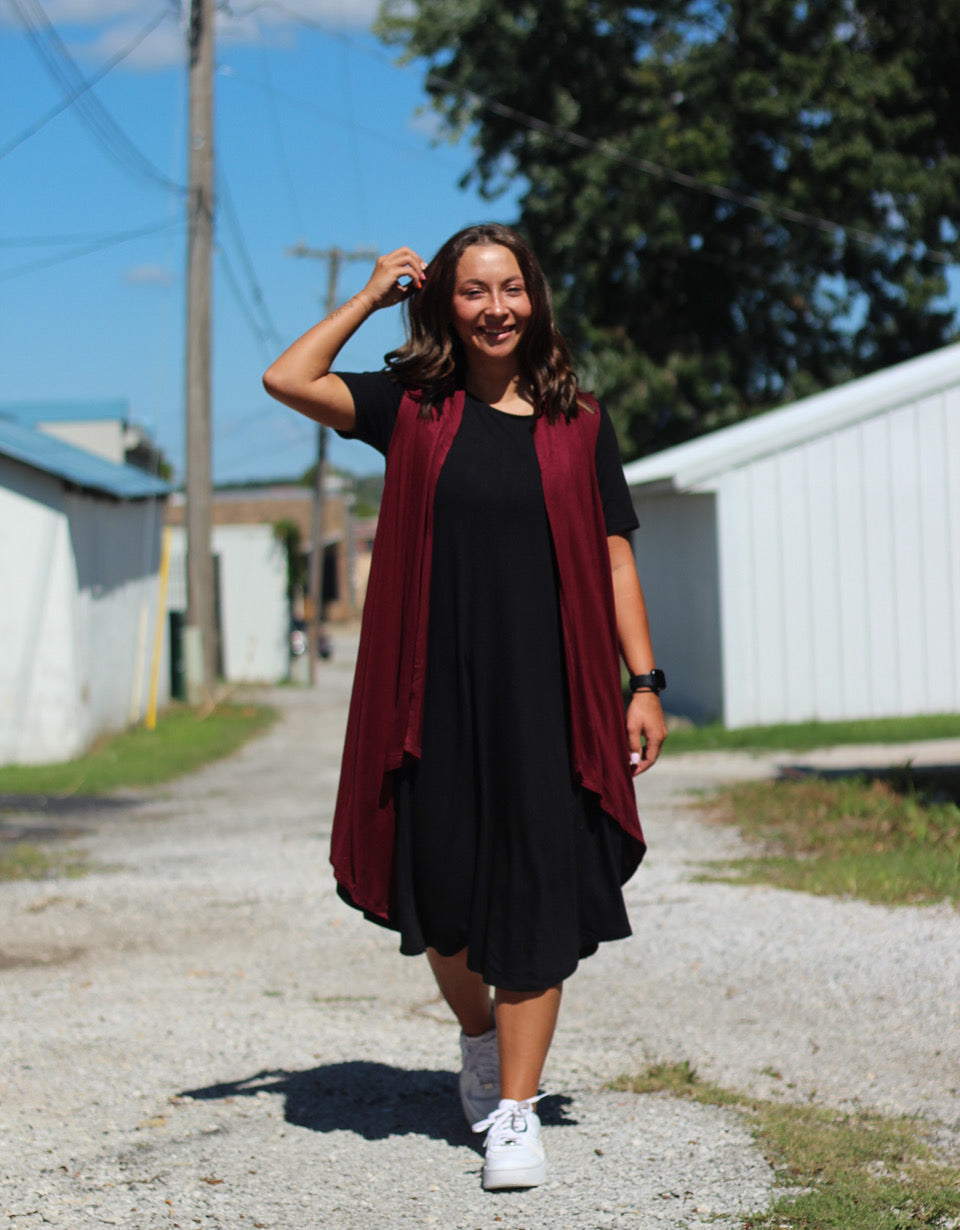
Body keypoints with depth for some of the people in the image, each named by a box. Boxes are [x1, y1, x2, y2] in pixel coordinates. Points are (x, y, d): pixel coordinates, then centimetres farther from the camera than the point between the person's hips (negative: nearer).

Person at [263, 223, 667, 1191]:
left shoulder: (578, 425, 6)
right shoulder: (414, 407, 6)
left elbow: (615, 563, 6)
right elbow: (287, 380, -5)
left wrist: (644, 683, -1)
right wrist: (372, 297, 4)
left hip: (543, 692, 0)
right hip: (435, 688, 1)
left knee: (533, 895, -3)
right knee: (441, 888, 6)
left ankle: (516, 1110, 4)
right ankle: (477, 1038, 35)